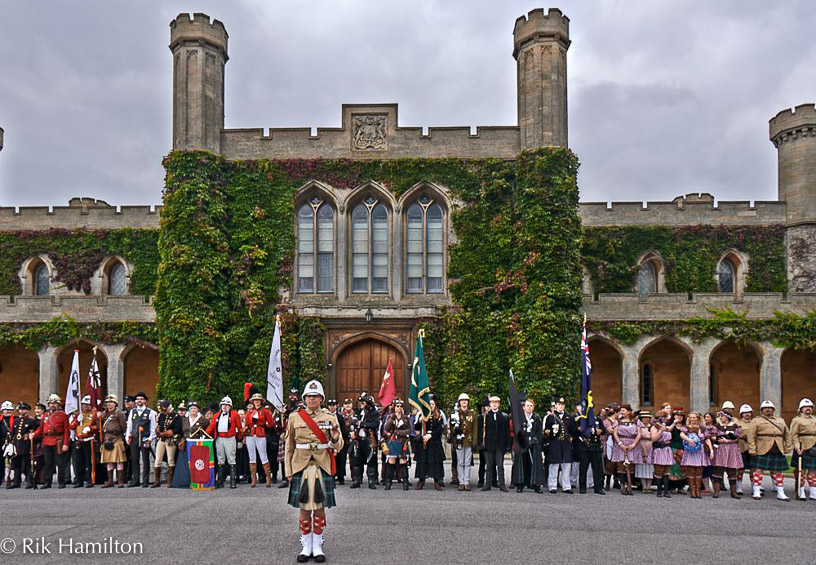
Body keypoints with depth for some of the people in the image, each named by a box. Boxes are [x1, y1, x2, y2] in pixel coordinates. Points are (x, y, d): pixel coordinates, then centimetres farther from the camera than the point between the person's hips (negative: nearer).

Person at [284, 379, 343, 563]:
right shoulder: (295, 417, 4)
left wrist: (335, 439, -19)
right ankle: (306, 547, 16)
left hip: (323, 468, 0)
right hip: (301, 468, 0)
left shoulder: (330, 418, 4)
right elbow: (289, 446, 8)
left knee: (320, 508, 5)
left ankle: (317, 547, 16)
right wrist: (289, 471, 4)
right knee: (304, 508, 4)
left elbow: (339, 446, 4)